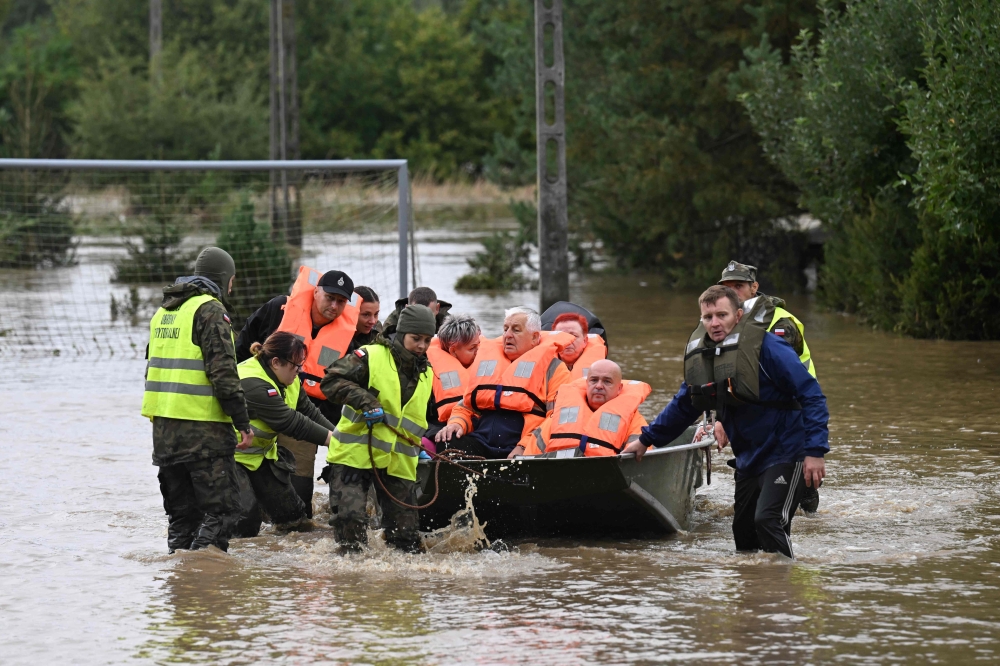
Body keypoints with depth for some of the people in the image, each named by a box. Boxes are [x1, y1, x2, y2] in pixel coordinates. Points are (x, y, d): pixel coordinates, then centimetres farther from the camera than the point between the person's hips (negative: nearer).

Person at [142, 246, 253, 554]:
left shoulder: (165, 309, 19)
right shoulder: (210, 310, -8)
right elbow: (222, 370, -16)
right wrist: (242, 422, -14)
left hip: (163, 424, 8)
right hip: (202, 425, -8)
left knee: (181, 510, 15)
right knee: (222, 507, -7)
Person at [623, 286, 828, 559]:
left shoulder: (765, 347, -18)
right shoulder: (700, 355, 5)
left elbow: (811, 394, -18)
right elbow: (683, 406, 22)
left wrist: (815, 451, -24)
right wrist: (645, 440, 26)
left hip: (785, 453, -8)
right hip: (750, 459, 8)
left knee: (768, 521, -23)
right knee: (743, 531, 10)